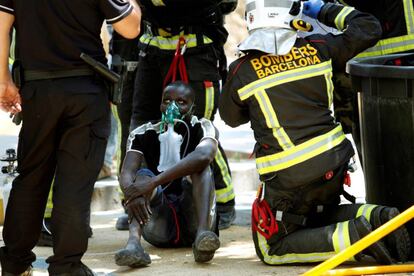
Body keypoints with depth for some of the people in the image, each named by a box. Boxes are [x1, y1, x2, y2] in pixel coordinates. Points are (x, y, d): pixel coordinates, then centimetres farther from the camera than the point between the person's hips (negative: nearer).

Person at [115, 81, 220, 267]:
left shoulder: (202, 128, -3)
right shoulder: (143, 135, 3)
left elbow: (203, 156, -28)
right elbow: (127, 173, -14)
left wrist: (154, 182, -38)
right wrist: (132, 194, -40)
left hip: (193, 219, -1)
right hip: (159, 228, 1)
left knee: (199, 165, -20)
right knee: (142, 176, -21)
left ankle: (203, 234, -44)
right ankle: (133, 243, -49)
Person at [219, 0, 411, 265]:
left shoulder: (242, 71, -7)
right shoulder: (317, 49, 0)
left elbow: (231, 118, 12)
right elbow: (369, 29, 14)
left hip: (288, 179, -5)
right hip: (334, 162, 5)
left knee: (273, 250, 9)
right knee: (321, 218, 31)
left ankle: (354, 236, -13)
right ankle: (376, 218, 0)